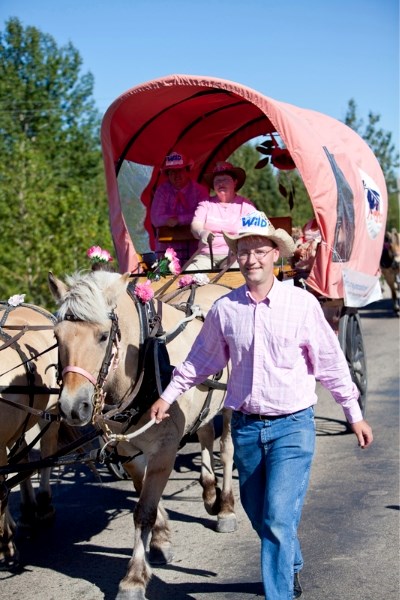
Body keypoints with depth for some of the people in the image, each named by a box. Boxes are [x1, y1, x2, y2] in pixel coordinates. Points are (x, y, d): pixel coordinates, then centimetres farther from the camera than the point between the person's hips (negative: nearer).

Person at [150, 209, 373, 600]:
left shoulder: (302, 304, -7)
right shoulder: (224, 309, -1)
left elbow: (330, 362, 0)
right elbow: (201, 360, 13)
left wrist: (354, 415, 4)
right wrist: (168, 396, 13)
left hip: (292, 425, -4)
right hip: (245, 425, 4)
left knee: (278, 517, -12)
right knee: (259, 515, 18)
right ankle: (291, 566, 44)